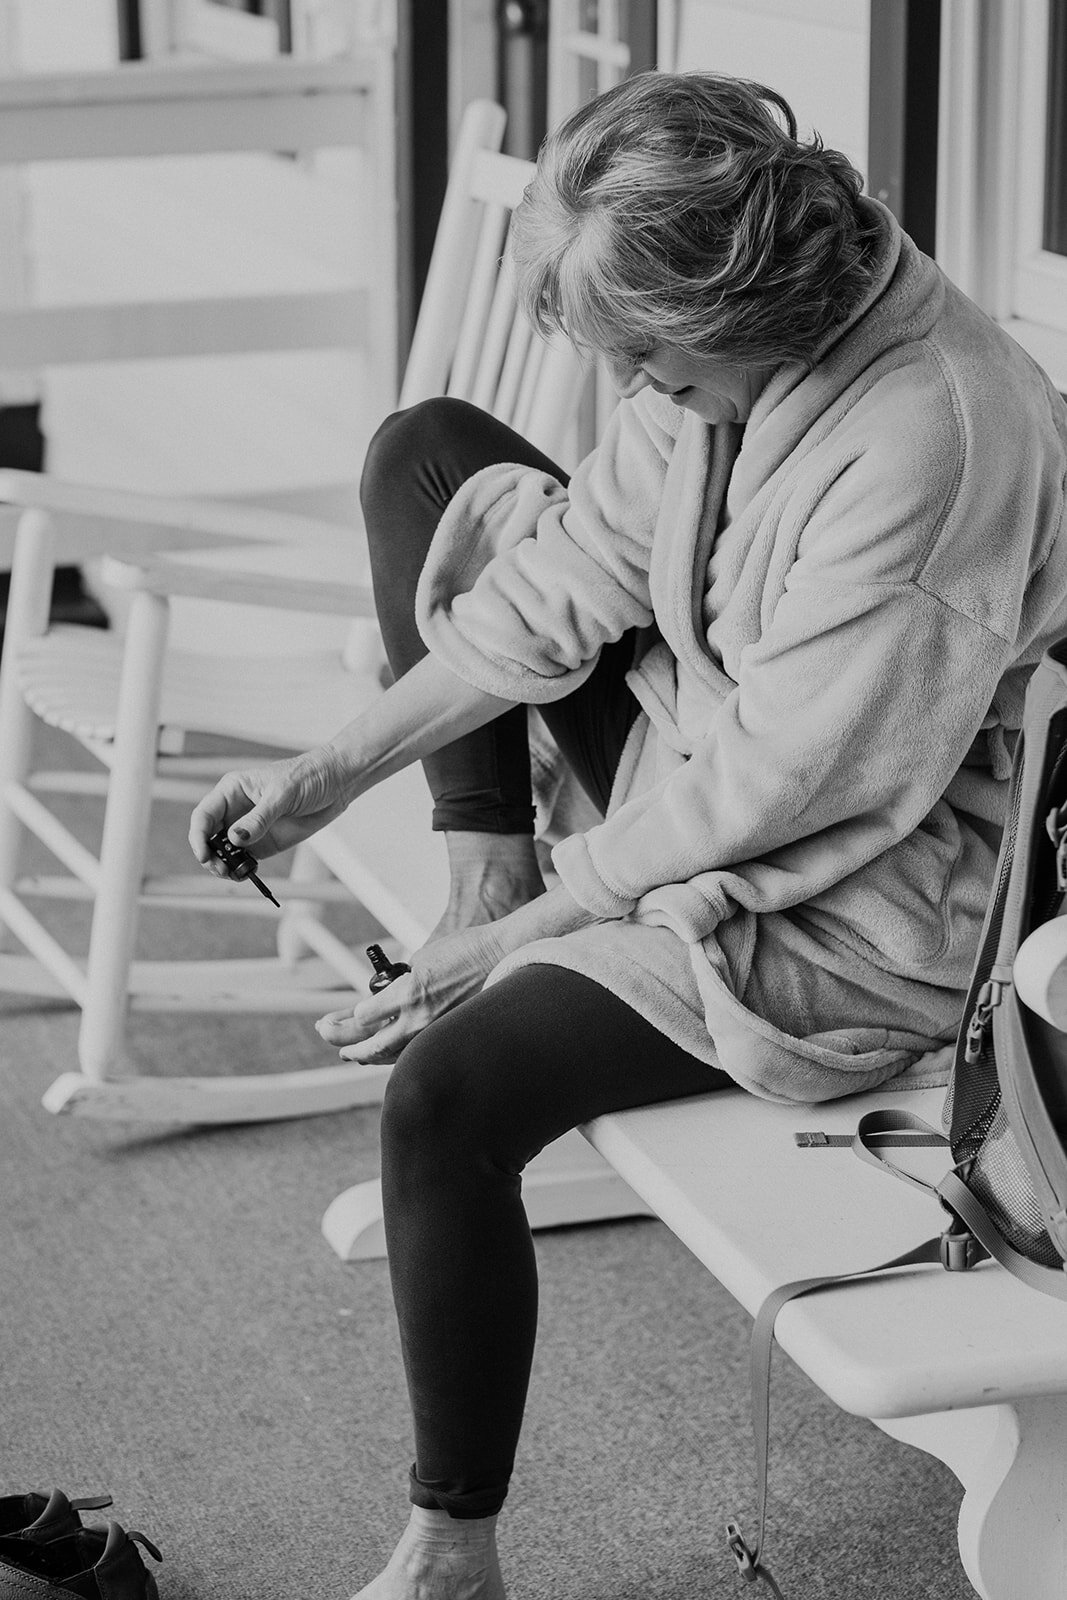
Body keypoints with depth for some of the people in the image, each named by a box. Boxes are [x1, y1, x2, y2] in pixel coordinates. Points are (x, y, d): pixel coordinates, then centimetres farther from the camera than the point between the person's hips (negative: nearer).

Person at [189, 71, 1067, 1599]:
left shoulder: (932, 440, -34)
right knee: (429, 454, 9)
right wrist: (337, 770, -2)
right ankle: (482, 862, 4)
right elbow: (578, 573, 0)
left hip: (851, 899, -9)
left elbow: (780, 789, -29)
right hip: (699, 758, 9)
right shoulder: (729, 339, -9)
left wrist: (523, 935, -19)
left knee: (449, 1086, -27)